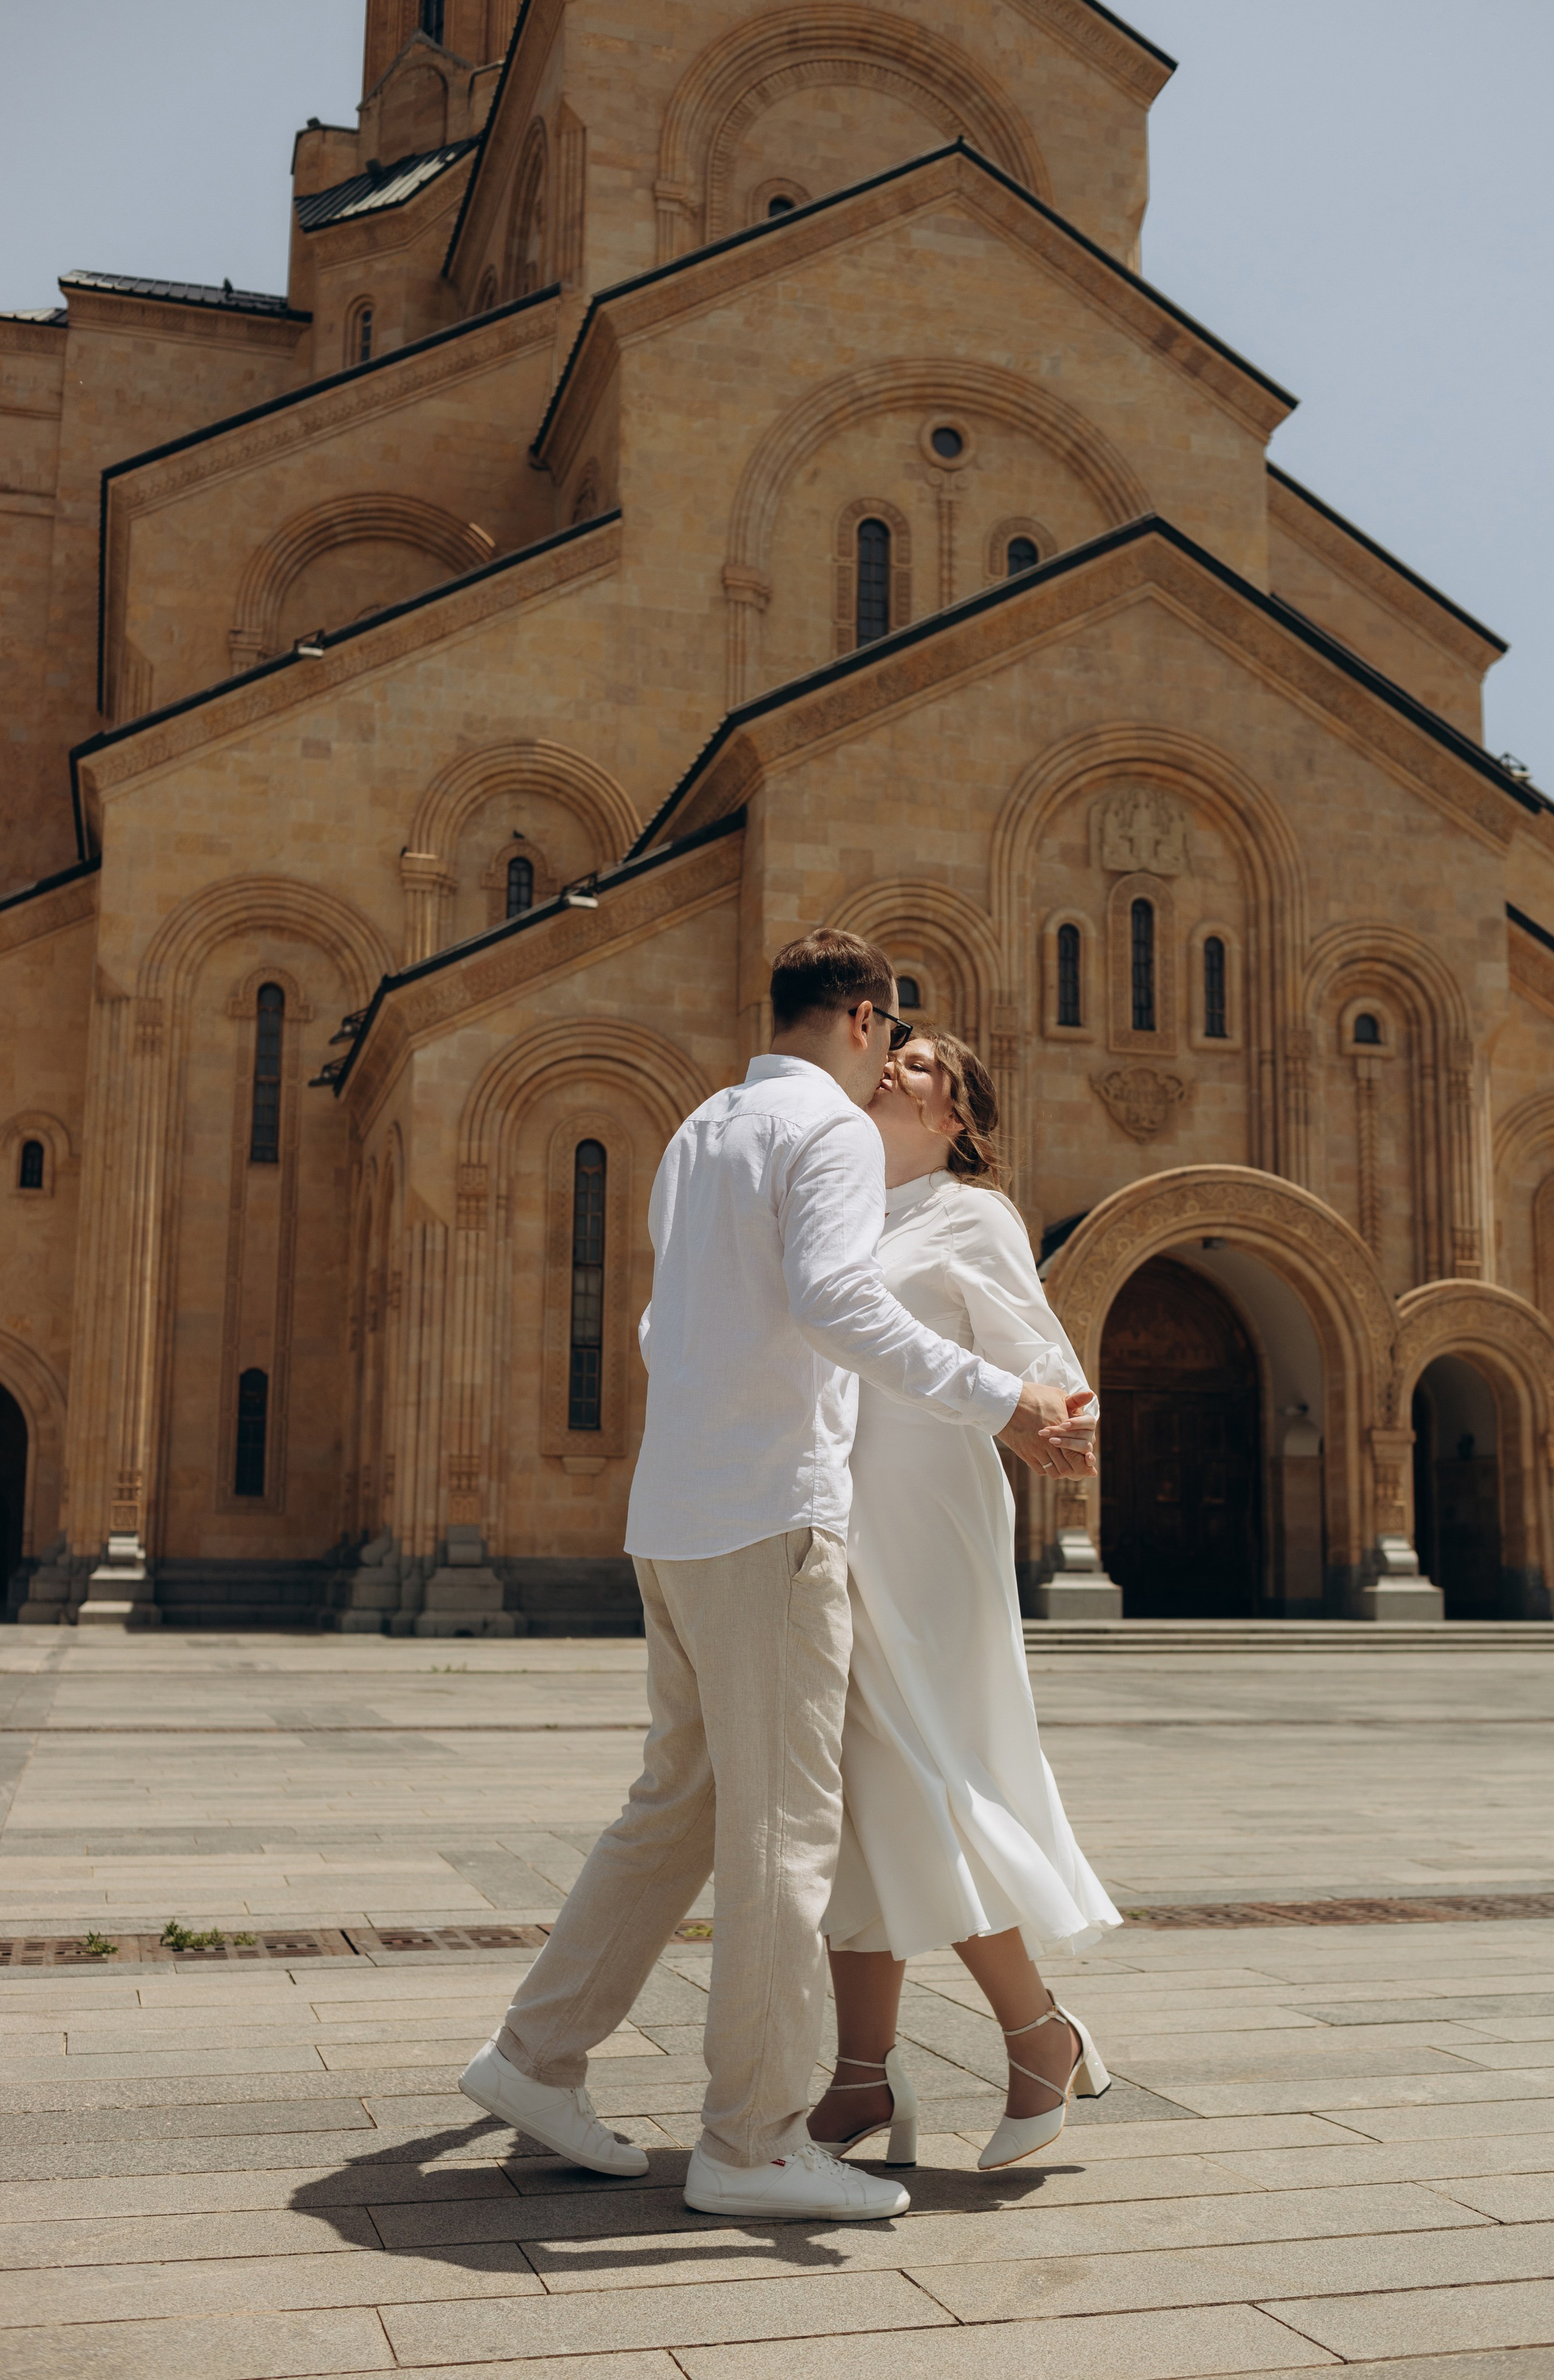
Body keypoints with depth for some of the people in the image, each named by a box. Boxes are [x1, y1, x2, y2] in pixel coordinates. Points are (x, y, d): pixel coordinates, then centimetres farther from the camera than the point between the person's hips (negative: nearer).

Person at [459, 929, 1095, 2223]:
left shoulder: (698, 1134, 20)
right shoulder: (832, 1127, -7)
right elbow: (835, 1297, -25)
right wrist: (994, 1400, -24)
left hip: (673, 1517, 9)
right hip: (771, 1511, -9)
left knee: (680, 1803, 16)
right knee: (785, 1825, -3)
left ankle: (538, 2056, 19)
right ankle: (753, 2141, 3)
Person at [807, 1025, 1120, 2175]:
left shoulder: (974, 1218, 0)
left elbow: (1034, 1359, -8)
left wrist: (1068, 1421, -25)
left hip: (925, 1536, -7)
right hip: (831, 1536, 7)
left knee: (913, 1791, -9)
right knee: (850, 1801, 5)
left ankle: (1044, 2037, 8)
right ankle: (868, 2080, 10)